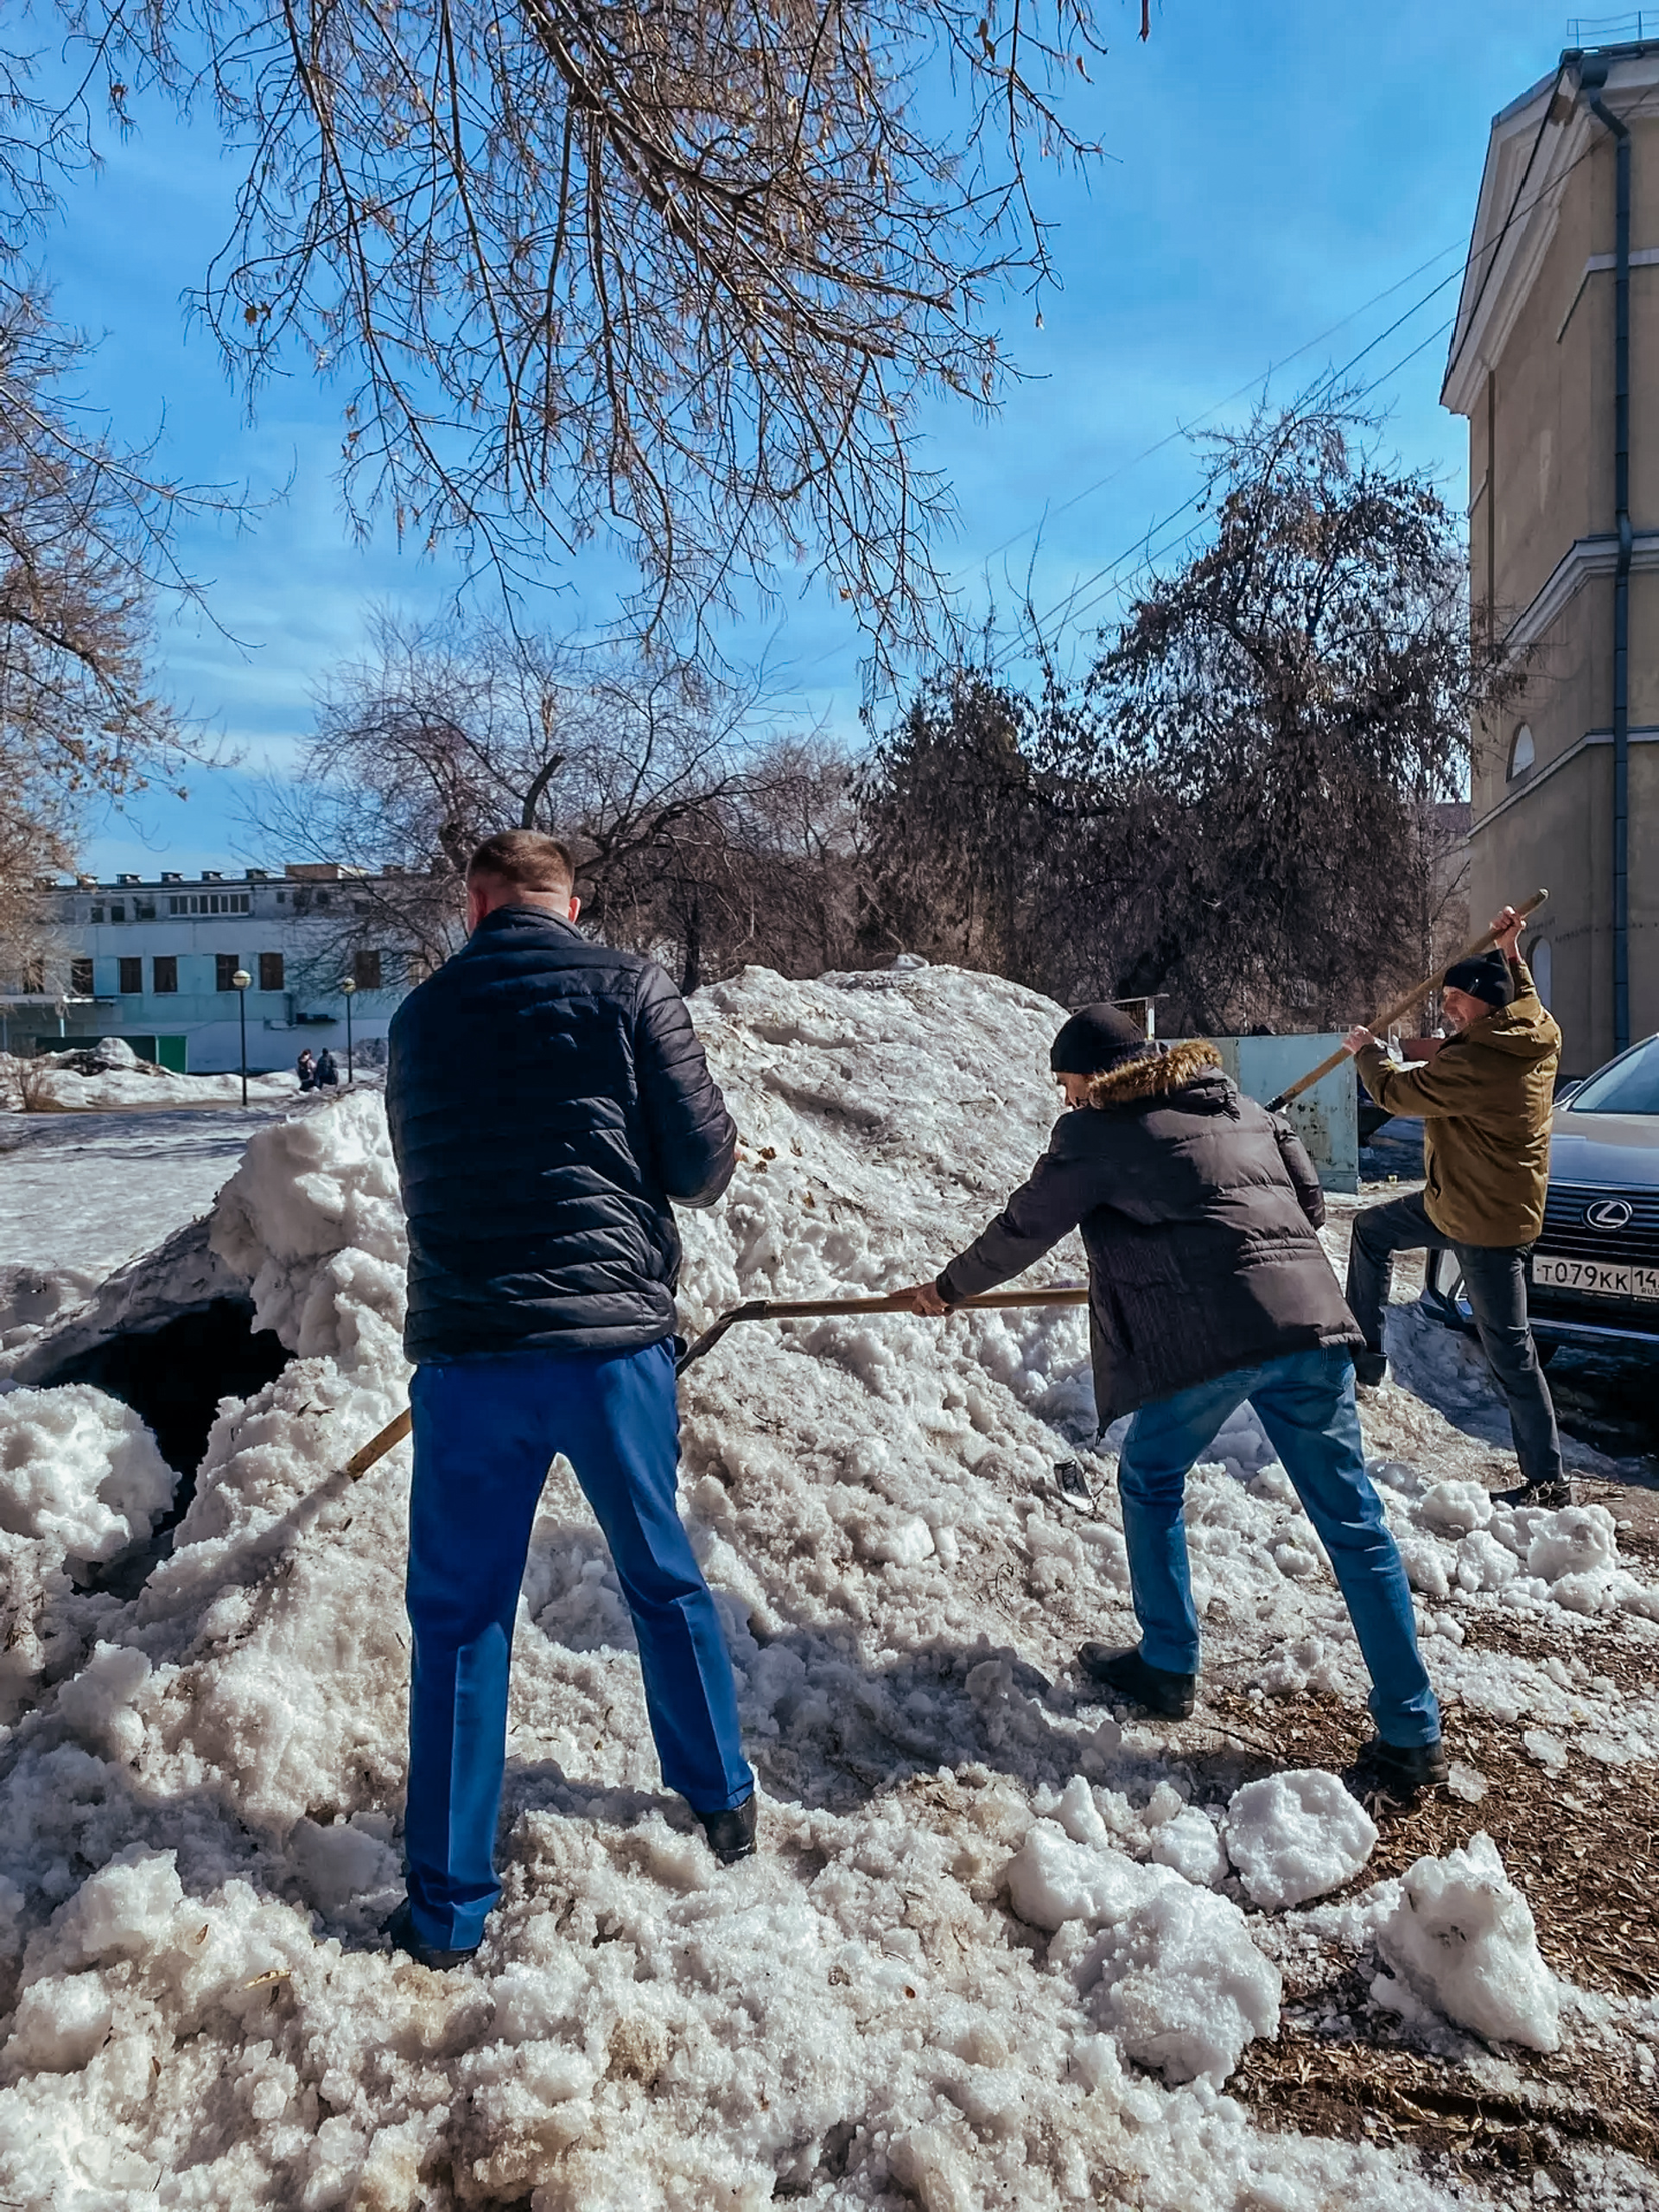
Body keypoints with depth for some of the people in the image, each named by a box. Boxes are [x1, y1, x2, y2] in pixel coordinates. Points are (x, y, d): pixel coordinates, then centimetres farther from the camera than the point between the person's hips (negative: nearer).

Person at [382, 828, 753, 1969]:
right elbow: (706, 1162, -4)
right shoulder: (627, 986, -3)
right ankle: (725, 1799, 37)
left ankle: (448, 1905, 19)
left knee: (458, 1618, 12)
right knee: (664, 1578, 19)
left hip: (464, 1348, 1)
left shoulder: (422, 1015, 7)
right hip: (613, 1336, -1)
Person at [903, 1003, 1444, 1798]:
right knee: (1352, 1520, 8)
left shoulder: (1097, 1130, 5)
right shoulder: (1243, 1107, 22)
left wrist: (948, 1290, 27)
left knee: (1150, 1484, 20)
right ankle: (1412, 1736, 11)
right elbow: (1309, 1200, 23)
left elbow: (1022, 1231, 12)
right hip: (1311, 1319, 6)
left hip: (1207, 1337, -5)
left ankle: (1168, 1667, 28)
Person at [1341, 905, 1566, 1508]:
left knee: (1509, 1351, -5)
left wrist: (1365, 1051, 5)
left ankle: (1547, 1482, 4)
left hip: (1487, 1223, -10)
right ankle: (1365, 1356, 31)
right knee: (1370, 1229, 23)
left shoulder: (1473, 1063, -26)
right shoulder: (1537, 1037, 1)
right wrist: (1509, 952, 26)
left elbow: (1397, 1092, -13)